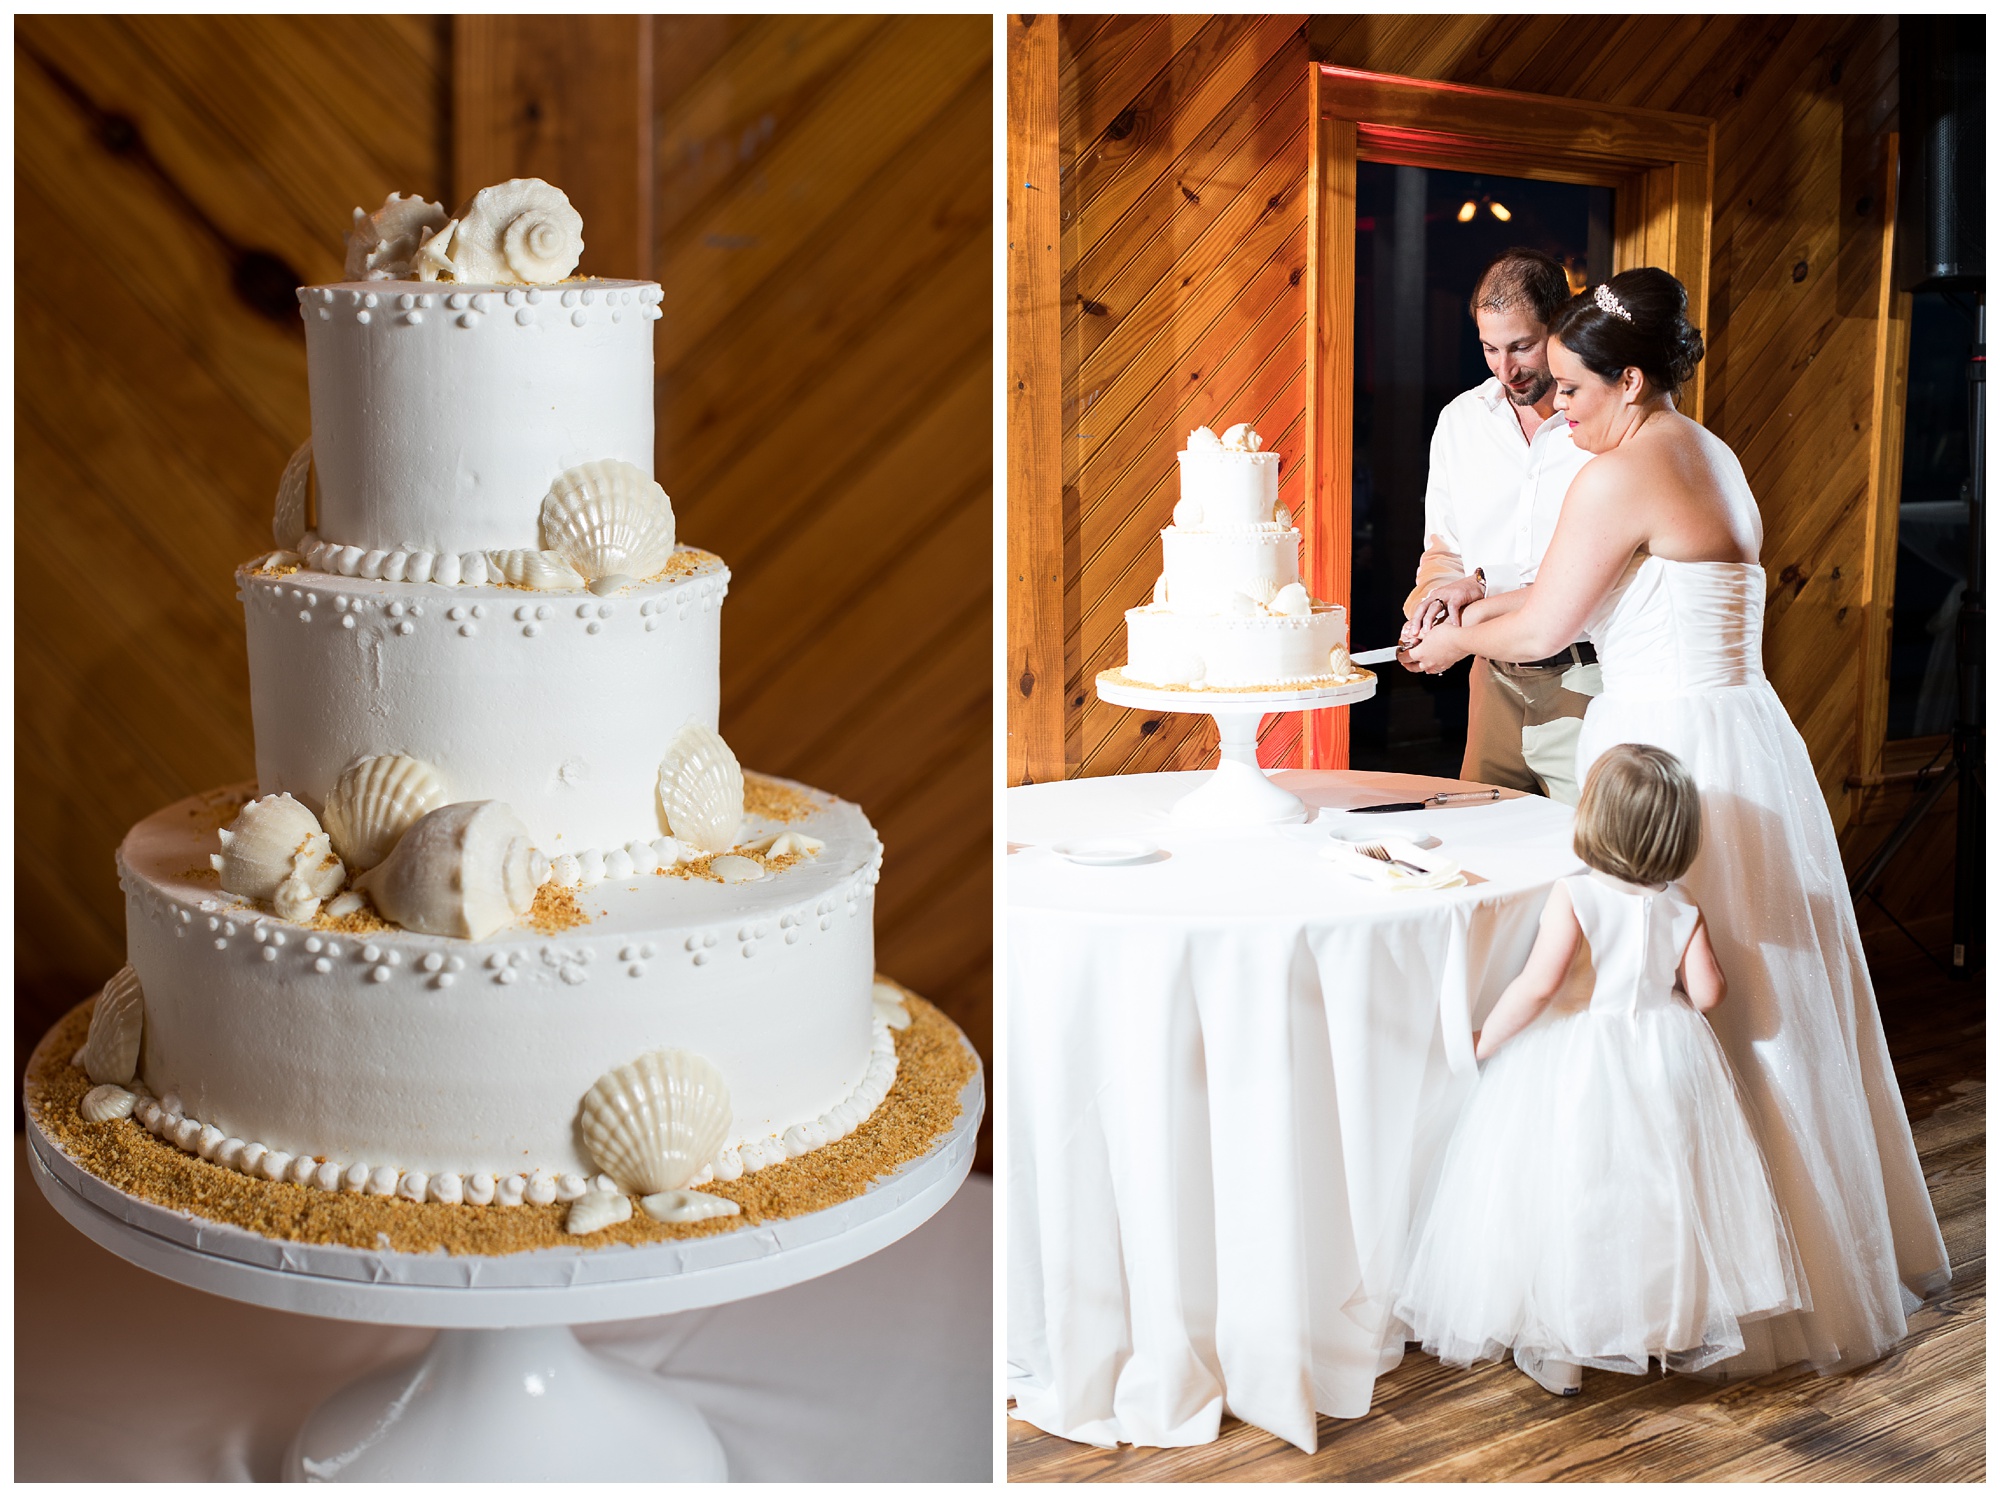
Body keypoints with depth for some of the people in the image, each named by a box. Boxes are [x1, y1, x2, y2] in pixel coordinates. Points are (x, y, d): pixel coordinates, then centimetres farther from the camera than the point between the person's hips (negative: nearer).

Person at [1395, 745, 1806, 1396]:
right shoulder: (1683, 908, -4)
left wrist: (1483, 1041, -12)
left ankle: (1559, 1349, 14)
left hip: (1585, 1061, -4)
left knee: (1571, 1205, 7)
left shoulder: (1574, 895, -17)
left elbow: (1537, 984, -23)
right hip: (1670, 1058, 4)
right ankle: (1680, 1332, 32)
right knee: (1664, 1193, 19)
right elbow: (1707, 992, -5)